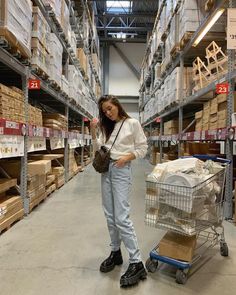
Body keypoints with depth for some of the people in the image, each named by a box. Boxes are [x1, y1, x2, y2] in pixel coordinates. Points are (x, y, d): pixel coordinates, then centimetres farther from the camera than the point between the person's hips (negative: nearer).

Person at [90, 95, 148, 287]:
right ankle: (116, 253, 29)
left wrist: (127, 157, -17)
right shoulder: (106, 127, 13)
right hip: (106, 170, 7)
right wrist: (93, 132, -5)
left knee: (121, 217, -10)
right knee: (110, 216, 12)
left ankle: (136, 263, 2)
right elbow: (99, 149, 7)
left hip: (121, 170, -6)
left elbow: (143, 148, -2)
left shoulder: (133, 123, -3)